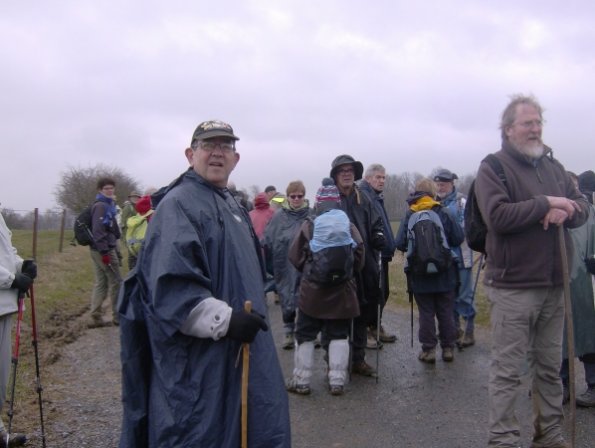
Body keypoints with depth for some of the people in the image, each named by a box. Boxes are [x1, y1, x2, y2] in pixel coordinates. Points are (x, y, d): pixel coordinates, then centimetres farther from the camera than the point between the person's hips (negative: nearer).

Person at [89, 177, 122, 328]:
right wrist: (105, 252, -23)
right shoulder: (101, 206, -12)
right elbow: (98, 231, -20)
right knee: (115, 281, -2)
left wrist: (115, 250, 21)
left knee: (101, 283, 10)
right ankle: (118, 316, 6)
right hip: (104, 249, -10)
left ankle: (96, 317, 12)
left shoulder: (108, 205, 17)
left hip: (98, 250, 10)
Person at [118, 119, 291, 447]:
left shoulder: (231, 204, 18)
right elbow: (170, 284, -25)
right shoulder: (178, 203, -14)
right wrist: (224, 319, -28)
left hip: (240, 350, 10)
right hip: (198, 359, -10)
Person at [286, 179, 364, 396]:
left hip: (312, 289, -1)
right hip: (342, 289, 2)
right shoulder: (350, 227, -4)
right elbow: (359, 257, -2)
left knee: (305, 335, 9)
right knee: (339, 335, 11)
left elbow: (295, 256, -4)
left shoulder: (309, 226, -8)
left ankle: (301, 381, 13)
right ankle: (337, 381, 11)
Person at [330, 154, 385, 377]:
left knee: (362, 316, 14)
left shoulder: (364, 200, 10)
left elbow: (376, 224, 16)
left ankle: (358, 359, 28)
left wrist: (378, 236, -5)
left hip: (364, 268, 5)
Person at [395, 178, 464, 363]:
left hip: (420, 274, 0)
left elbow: (399, 244, -10)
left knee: (426, 313, 8)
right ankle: (448, 348, 18)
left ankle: (428, 349, 11)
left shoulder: (409, 216, -7)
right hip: (445, 273, 0)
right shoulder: (444, 213, -8)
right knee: (446, 312, 11)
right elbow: (459, 238, -8)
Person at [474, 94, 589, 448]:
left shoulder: (553, 166, 14)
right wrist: (546, 203, -15)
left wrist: (566, 211, -10)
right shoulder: (493, 168, -6)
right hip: (513, 287, -6)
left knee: (550, 368, 16)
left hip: (554, 285, 6)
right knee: (507, 371, 0)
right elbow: (498, 217, -20)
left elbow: (582, 207, 11)